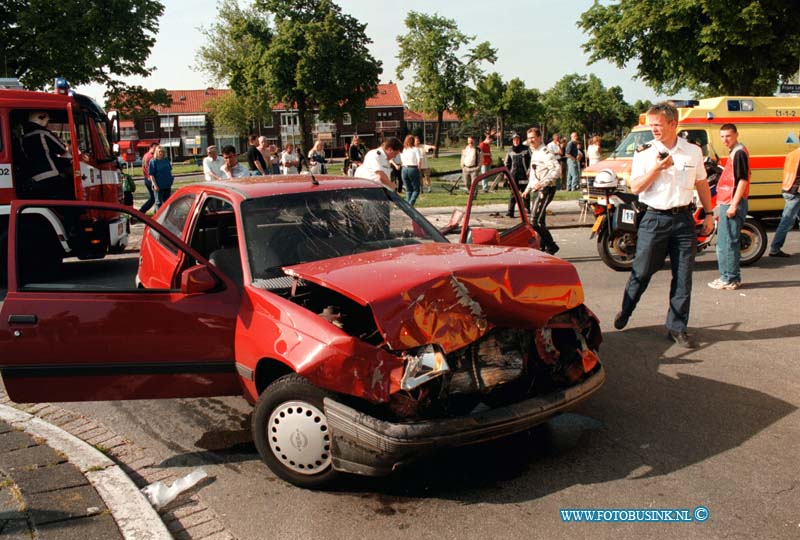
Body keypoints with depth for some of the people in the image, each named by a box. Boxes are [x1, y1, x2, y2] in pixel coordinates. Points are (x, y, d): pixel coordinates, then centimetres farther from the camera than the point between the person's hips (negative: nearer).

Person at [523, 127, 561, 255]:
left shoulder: (545, 153, -13)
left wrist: (542, 183, -28)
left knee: (535, 221, -15)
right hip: (539, 191, 10)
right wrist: (528, 189, 24)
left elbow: (557, 169, -24)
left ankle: (551, 246, -6)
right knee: (540, 221, 12)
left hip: (546, 190, -10)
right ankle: (543, 248, 19)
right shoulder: (534, 153, 17)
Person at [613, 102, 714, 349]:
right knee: (642, 272, 3)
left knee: (683, 277, 3)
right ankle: (625, 311, 25)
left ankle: (677, 327, 12)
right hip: (655, 219, -2)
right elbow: (635, 188, -6)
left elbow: (701, 184, 15)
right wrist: (657, 168, -17)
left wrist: (709, 213, 13)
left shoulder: (693, 152, 6)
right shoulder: (644, 153, -1)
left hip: (684, 219, 2)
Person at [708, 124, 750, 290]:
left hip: (733, 204, -10)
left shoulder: (739, 152, -12)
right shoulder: (734, 152, 19)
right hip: (728, 203, 10)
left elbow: (743, 180, -18)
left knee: (728, 242, -7)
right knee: (724, 242, 15)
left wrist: (734, 205, -21)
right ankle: (727, 277, 22)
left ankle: (730, 279, -2)